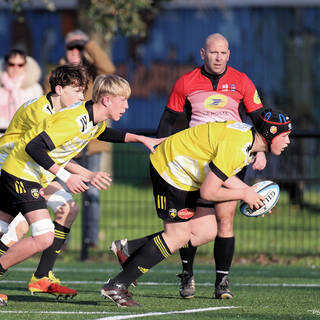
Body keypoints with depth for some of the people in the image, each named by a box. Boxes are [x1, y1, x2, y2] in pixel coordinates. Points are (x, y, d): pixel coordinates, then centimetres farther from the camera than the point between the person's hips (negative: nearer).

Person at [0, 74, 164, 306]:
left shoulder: (94, 120, 4)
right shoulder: (74, 121, -25)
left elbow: (102, 133, 31)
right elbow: (33, 147, -28)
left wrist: (141, 138, 23)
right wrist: (66, 176, -24)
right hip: (21, 173, -10)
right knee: (43, 238, -18)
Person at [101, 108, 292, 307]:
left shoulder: (250, 137, 1)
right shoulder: (235, 148, -30)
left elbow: (221, 173, 14)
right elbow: (207, 192, -29)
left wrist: (250, 191, 2)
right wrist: (244, 194, -16)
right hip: (170, 168, -10)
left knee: (207, 232, 3)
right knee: (178, 237, -10)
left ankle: (131, 251, 10)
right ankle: (116, 286, -5)